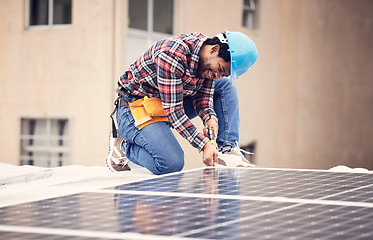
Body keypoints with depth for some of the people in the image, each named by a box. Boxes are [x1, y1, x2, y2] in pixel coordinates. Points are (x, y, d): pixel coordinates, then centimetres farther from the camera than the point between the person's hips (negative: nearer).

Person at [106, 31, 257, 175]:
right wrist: (204, 145, -33)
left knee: (226, 85, -1)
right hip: (136, 107, -8)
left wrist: (210, 117, -22)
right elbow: (172, 109, -31)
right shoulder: (173, 54, -32)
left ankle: (226, 150, -4)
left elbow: (203, 96, 2)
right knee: (172, 164, -28)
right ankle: (124, 145, -2)